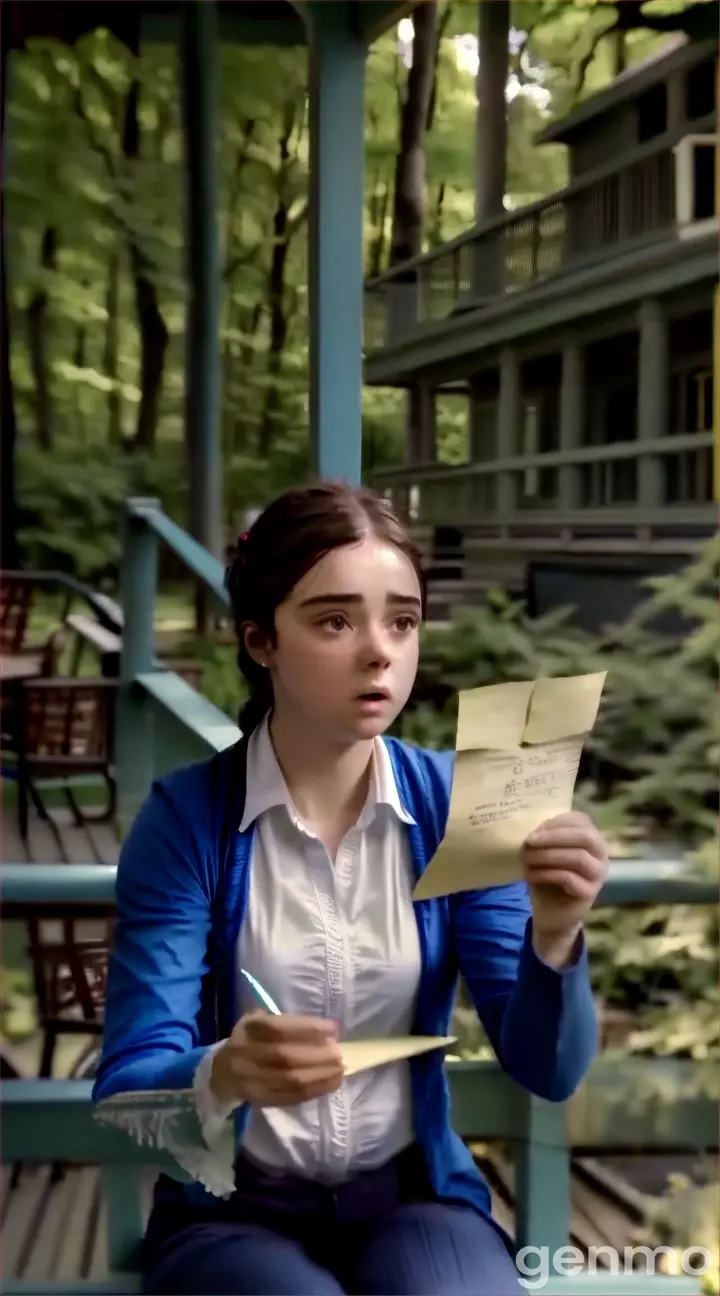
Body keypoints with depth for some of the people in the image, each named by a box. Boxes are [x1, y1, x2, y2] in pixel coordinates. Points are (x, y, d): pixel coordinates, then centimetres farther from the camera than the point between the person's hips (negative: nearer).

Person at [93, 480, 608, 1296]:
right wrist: (225, 1076, -37)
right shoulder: (185, 817, -11)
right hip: (232, 1213, -1)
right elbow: (127, 1087, -15)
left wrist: (553, 938, -27)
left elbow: (547, 1070, -7)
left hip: (416, 1199, 2)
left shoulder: (455, 806, -5)